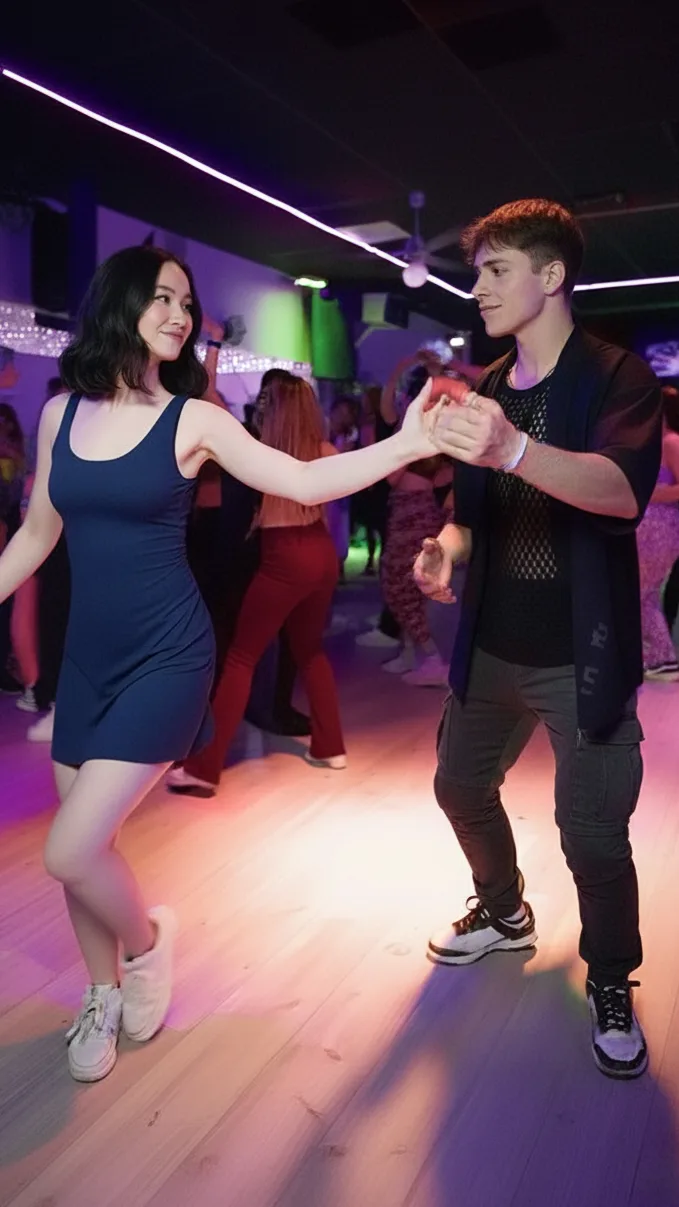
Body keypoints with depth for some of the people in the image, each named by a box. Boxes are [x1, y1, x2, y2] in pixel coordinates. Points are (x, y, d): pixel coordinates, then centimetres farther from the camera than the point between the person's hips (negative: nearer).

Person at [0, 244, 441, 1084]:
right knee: (80, 846, 12)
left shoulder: (193, 420, -5)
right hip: (87, 656, 4)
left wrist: (407, 445, -26)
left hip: (167, 657, -4)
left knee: (70, 851, -10)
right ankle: (104, 994, 40)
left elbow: (303, 483, -14)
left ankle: (146, 938, 25)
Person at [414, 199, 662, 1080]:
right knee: (461, 784, 16)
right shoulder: (485, 391, 7)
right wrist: (447, 545, -9)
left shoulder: (616, 377, -11)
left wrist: (515, 450, -49)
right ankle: (504, 913, 44)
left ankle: (611, 984, 29)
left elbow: (624, 488, -31)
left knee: (594, 834, -1)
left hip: (582, 655, -6)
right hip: (492, 647, 6)